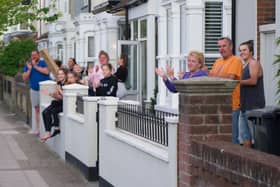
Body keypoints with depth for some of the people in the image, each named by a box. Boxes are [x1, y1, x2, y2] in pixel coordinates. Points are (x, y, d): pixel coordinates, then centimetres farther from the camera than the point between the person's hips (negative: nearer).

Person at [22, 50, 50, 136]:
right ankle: (38, 128, 12)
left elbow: (46, 71, -18)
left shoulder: (43, 63, 0)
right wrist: (29, 69, -10)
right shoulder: (27, 65, 8)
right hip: (34, 90, 3)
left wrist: (35, 66, -12)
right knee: (37, 109, 7)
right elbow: (24, 78, 2)